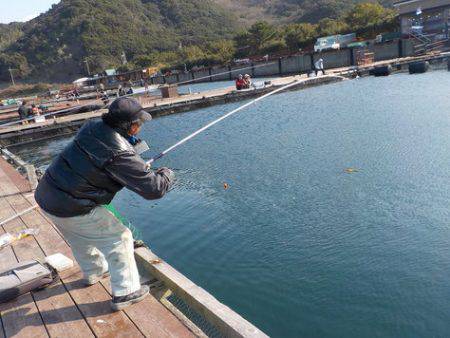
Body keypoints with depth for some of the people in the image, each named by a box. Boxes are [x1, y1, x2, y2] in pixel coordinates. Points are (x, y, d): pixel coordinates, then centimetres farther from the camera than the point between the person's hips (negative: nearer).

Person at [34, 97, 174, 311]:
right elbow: (153, 189, -20)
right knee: (118, 238, 6)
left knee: (81, 236, 30)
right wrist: (167, 174, 1)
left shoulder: (91, 127, -3)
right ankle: (125, 292, 14)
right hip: (72, 209, -9)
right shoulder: (121, 155, -25)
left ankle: (93, 272, 54)